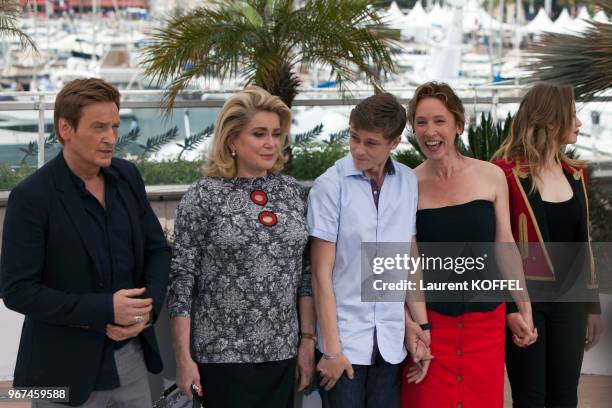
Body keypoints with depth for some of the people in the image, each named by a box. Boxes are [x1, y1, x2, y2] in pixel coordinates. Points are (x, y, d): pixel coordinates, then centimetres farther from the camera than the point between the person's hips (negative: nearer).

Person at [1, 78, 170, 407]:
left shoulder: (127, 176, 2)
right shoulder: (32, 197, -14)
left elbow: (158, 249, 10)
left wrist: (147, 307, -8)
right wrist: (105, 309, -21)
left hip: (131, 354, 5)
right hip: (66, 368, -5)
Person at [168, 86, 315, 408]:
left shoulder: (294, 193, 5)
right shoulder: (202, 197, -8)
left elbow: (305, 273, 9)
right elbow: (182, 280, -7)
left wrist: (307, 340, 6)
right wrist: (184, 358, -10)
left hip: (282, 353, 4)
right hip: (222, 355, -4)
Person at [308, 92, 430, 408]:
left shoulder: (408, 183, 4)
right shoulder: (331, 185, -8)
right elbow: (321, 272, -8)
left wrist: (420, 323, 5)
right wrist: (331, 349, -9)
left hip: (391, 343, 4)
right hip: (345, 340, -3)